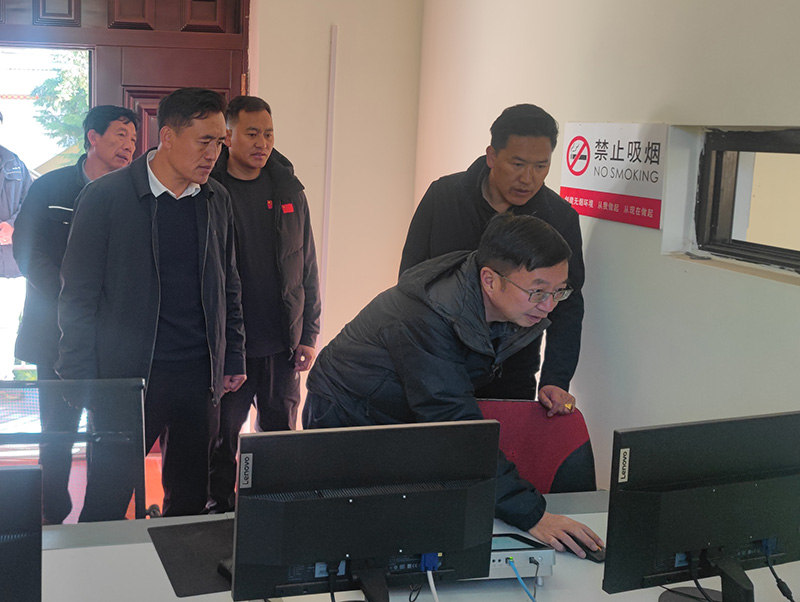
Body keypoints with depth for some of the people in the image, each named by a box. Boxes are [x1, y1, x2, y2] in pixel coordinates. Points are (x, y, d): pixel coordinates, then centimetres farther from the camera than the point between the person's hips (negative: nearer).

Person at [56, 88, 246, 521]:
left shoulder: (217, 200, 8)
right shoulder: (105, 197, -6)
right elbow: (78, 296, -4)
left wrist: (233, 359, 11)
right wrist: (80, 380, -7)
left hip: (200, 379, 4)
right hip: (126, 375, -4)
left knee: (190, 501, 12)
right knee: (105, 505, 3)